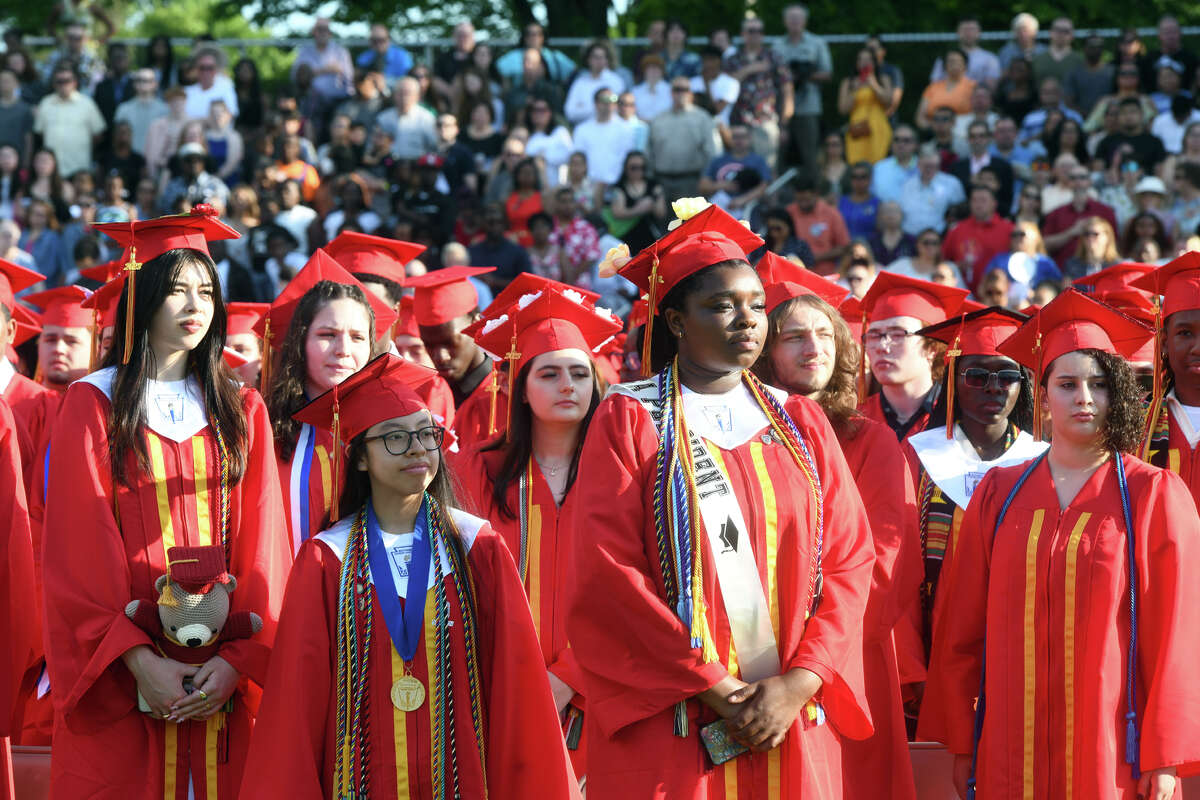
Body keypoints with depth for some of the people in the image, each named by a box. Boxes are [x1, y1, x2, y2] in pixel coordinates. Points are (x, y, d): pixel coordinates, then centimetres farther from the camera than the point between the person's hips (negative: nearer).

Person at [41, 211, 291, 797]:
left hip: (224, 676, 3)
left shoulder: (242, 412, 11)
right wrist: (137, 660, -16)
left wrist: (238, 659, -10)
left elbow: (261, 551, 4)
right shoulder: (92, 407, 2)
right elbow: (78, 555, -5)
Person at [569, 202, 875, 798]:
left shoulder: (801, 425, 12)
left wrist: (800, 683, -10)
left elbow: (849, 561, 5)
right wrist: (713, 688, -12)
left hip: (793, 724, 3)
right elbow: (609, 571, -7)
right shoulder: (629, 420, 1)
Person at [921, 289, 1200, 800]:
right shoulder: (998, 494, 7)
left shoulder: (1155, 496, -1)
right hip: (1014, 752, 2)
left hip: (1112, 753, -2)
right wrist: (961, 744, 4)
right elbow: (962, 627, 9)